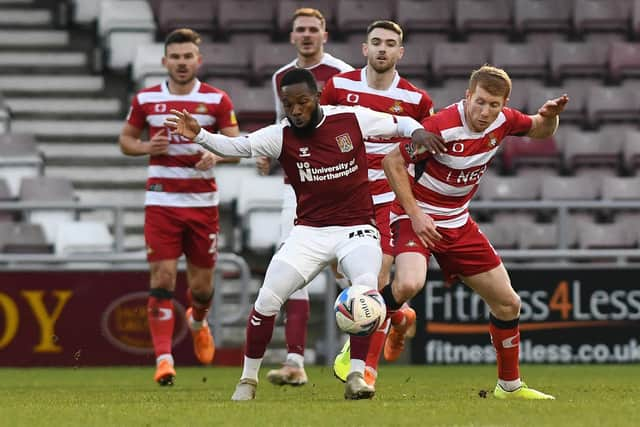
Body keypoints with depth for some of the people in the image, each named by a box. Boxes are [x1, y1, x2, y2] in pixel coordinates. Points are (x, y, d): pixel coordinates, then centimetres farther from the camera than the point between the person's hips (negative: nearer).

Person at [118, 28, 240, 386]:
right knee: (163, 278, -12)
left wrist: (216, 155, -23)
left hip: (203, 202, 0)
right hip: (161, 201, 0)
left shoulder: (218, 100, -1)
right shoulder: (146, 99, 2)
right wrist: (146, 147, -10)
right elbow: (126, 139, 13)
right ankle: (164, 359, -11)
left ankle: (198, 322, 44)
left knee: (202, 285, 8)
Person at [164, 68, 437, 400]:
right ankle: (248, 379, 12)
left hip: (355, 229, -1)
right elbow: (236, 146, -15)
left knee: (366, 288, -29)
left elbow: (400, 124, 6)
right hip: (309, 232, 1)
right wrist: (198, 135, -31)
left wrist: (417, 132, -16)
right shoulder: (280, 136, -5)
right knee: (266, 302, -9)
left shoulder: (352, 119, -5)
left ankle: (356, 377, -18)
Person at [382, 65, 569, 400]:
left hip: (458, 224, 7)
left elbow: (540, 131, 15)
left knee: (508, 303, 7)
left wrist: (550, 116, -9)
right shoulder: (442, 127, -26)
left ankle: (510, 385, 25)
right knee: (408, 284, -36)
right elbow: (392, 162, -18)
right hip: (418, 216, -7)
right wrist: (415, 214, -22)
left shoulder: (502, 121, -6)